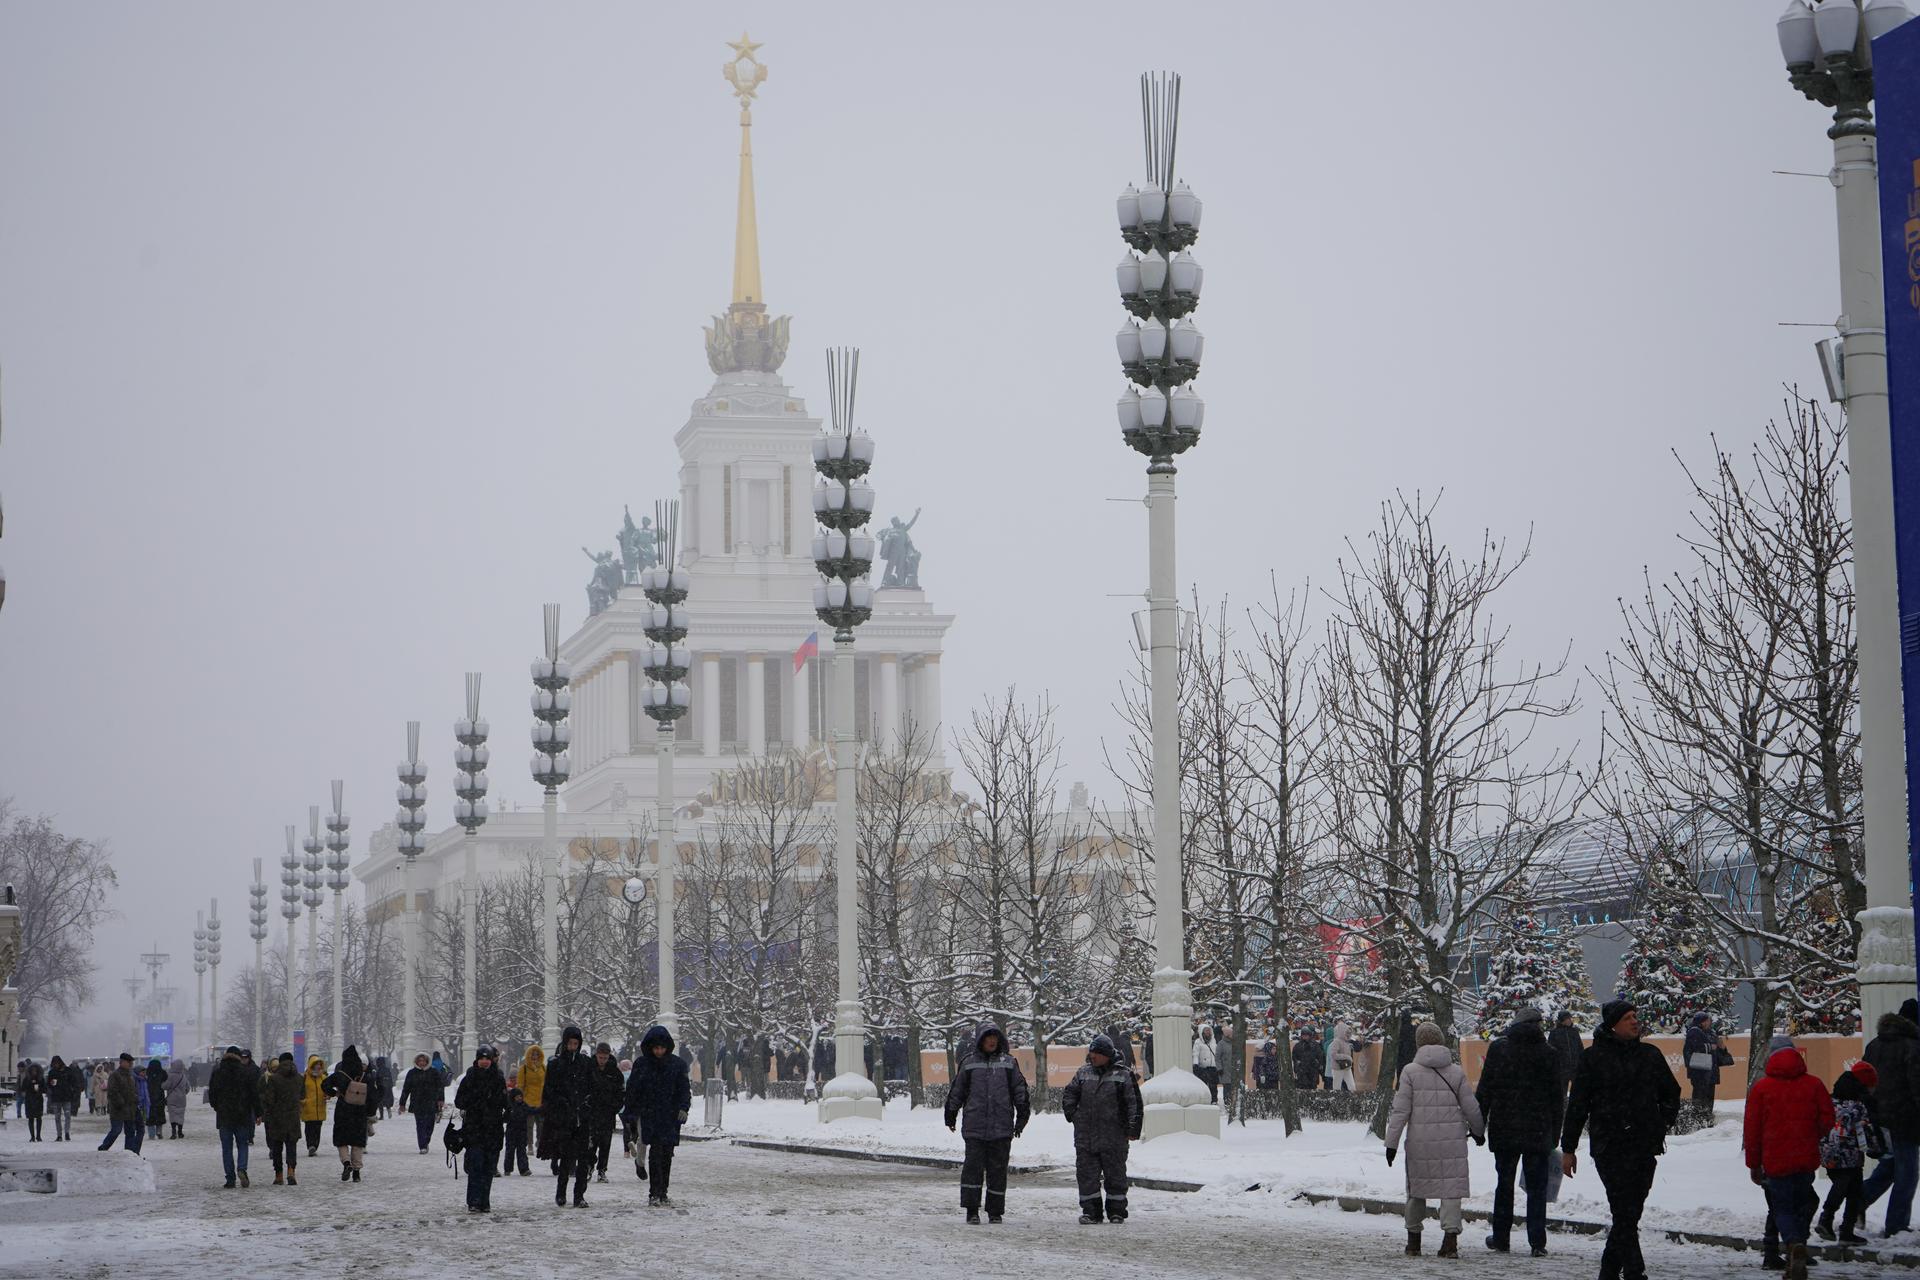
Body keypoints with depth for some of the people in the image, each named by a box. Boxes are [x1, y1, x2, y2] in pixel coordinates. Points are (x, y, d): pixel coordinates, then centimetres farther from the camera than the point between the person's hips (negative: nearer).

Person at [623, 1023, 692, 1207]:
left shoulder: (677, 1065, 6)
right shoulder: (641, 1065, 2)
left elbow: (684, 1089, 7)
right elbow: (632, 1090, 7)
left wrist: (683, 1108, -8)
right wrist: (633, 1113, 2)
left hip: (671, 1117, 2)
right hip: (650, 1116, -2)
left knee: (667, 1155, 5)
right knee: (656, 1153, -14)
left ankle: (663, 1193, 14)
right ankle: (654, 1194, -14)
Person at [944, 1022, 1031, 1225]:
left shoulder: (1009, 1063, 9)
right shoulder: (970, 1064, 8)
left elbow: (1020, 1090, 10)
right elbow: (957, 1092, 15)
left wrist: (1022, 1117, 4)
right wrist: (951, 1115, 17)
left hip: (1001, 1128, 1)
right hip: (974, 1127, -1)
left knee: (998, 1168, 3)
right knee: (973, 1166, -7)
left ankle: (995, 1211, 10)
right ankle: (972, 1210, -3)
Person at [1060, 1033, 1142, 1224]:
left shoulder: (1123, 1076, -1)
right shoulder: (1083, 1074, 10)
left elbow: (1134, 1103, -3)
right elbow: (1069, 1095, 18)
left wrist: (1133, 1129, -8)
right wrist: (1072, 1114, 4)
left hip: (1113, 1137, -3)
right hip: (1085, 1136, 3)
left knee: (1115, 1175, 5)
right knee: (1087, 1175, 1)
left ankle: (1116, 1211, 15)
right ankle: (1090, 1211, 6)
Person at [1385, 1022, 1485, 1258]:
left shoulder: (1410, 1071, -4)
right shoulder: (1456, 1072, 1)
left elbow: (1400, 1110, -6)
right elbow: (1470, 1107, 7)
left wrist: (1392, 1142, -1)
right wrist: (1478, 1131, 25)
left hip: (1419, 1141, 0)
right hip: (1452, 1141, 0)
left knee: (1416, 1188, 13)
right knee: (1451, 1187, 2)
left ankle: (1413, 1240, 22)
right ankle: (1450, 1237, -12)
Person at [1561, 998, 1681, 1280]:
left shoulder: (1651, 1055, 12)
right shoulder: (1593, 1057, 0)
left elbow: (1671, 1093, 27)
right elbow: (1577, 1105, 3)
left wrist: (1663, 1123, 13)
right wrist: (1568, 1148, 2)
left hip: (1645, 1147, 5)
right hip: (1609, 1147, -5)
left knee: (1629, 1214, 6)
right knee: (1625, 1214, -11)